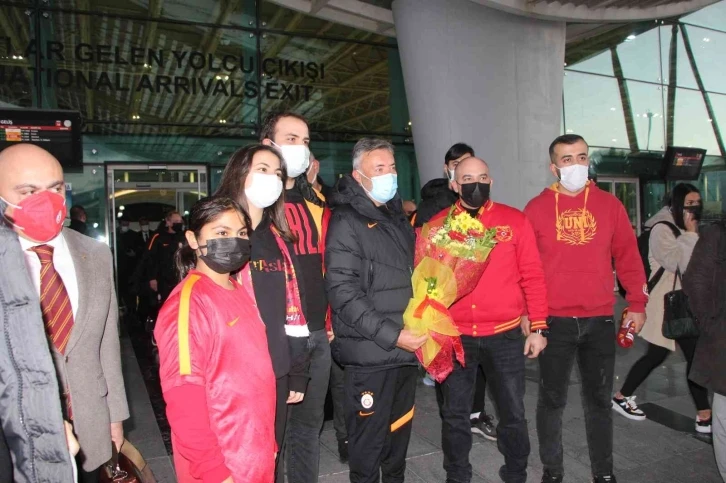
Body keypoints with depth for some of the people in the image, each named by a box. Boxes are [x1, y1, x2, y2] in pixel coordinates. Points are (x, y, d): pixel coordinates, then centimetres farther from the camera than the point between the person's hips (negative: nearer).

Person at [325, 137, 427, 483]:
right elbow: (343, 293, -19)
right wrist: (391, 335, -21)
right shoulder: (346, 222, -11)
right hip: (370, 354, -7)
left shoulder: (398, 217, 14)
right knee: (369, 439, 5)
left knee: (399, 432, 21)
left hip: (406, 348, 8)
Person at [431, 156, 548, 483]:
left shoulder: (514, 221, 0)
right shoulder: (437, 225, 1)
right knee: (454, 415, 13)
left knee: (513, 413, 13)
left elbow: (532, 276, 0)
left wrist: (538, 326, -2)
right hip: (454, 337, 0)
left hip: (505, 336, 0)